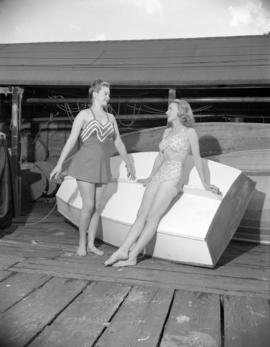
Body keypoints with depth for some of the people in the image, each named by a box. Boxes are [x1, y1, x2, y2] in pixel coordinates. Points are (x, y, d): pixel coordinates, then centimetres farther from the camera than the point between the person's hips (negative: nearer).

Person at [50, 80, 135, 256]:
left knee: (98, 206, 6)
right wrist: (60, 164, -16)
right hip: (86, 164, -5)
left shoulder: (110, 118, 11)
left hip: (102, 167, 5)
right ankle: (82, 243, 11)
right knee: (89, 206, -9)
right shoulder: (83, 115, -4)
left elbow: (119, 143, 17)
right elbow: (71, 140, -10)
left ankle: (91, 244, 19)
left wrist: (129, 164, 21)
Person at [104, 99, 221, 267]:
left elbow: (197, 158, 7)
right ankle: (123, 250, -8)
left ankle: (132, 256, -11)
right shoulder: (167, 131, 22)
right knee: (141, 216, -4)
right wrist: (151, 176, 35)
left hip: (173, 178, -6)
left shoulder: (189, 132, 4)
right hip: (159, 177, 7)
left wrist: (204, 183, 8)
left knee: (152, 217, -13)